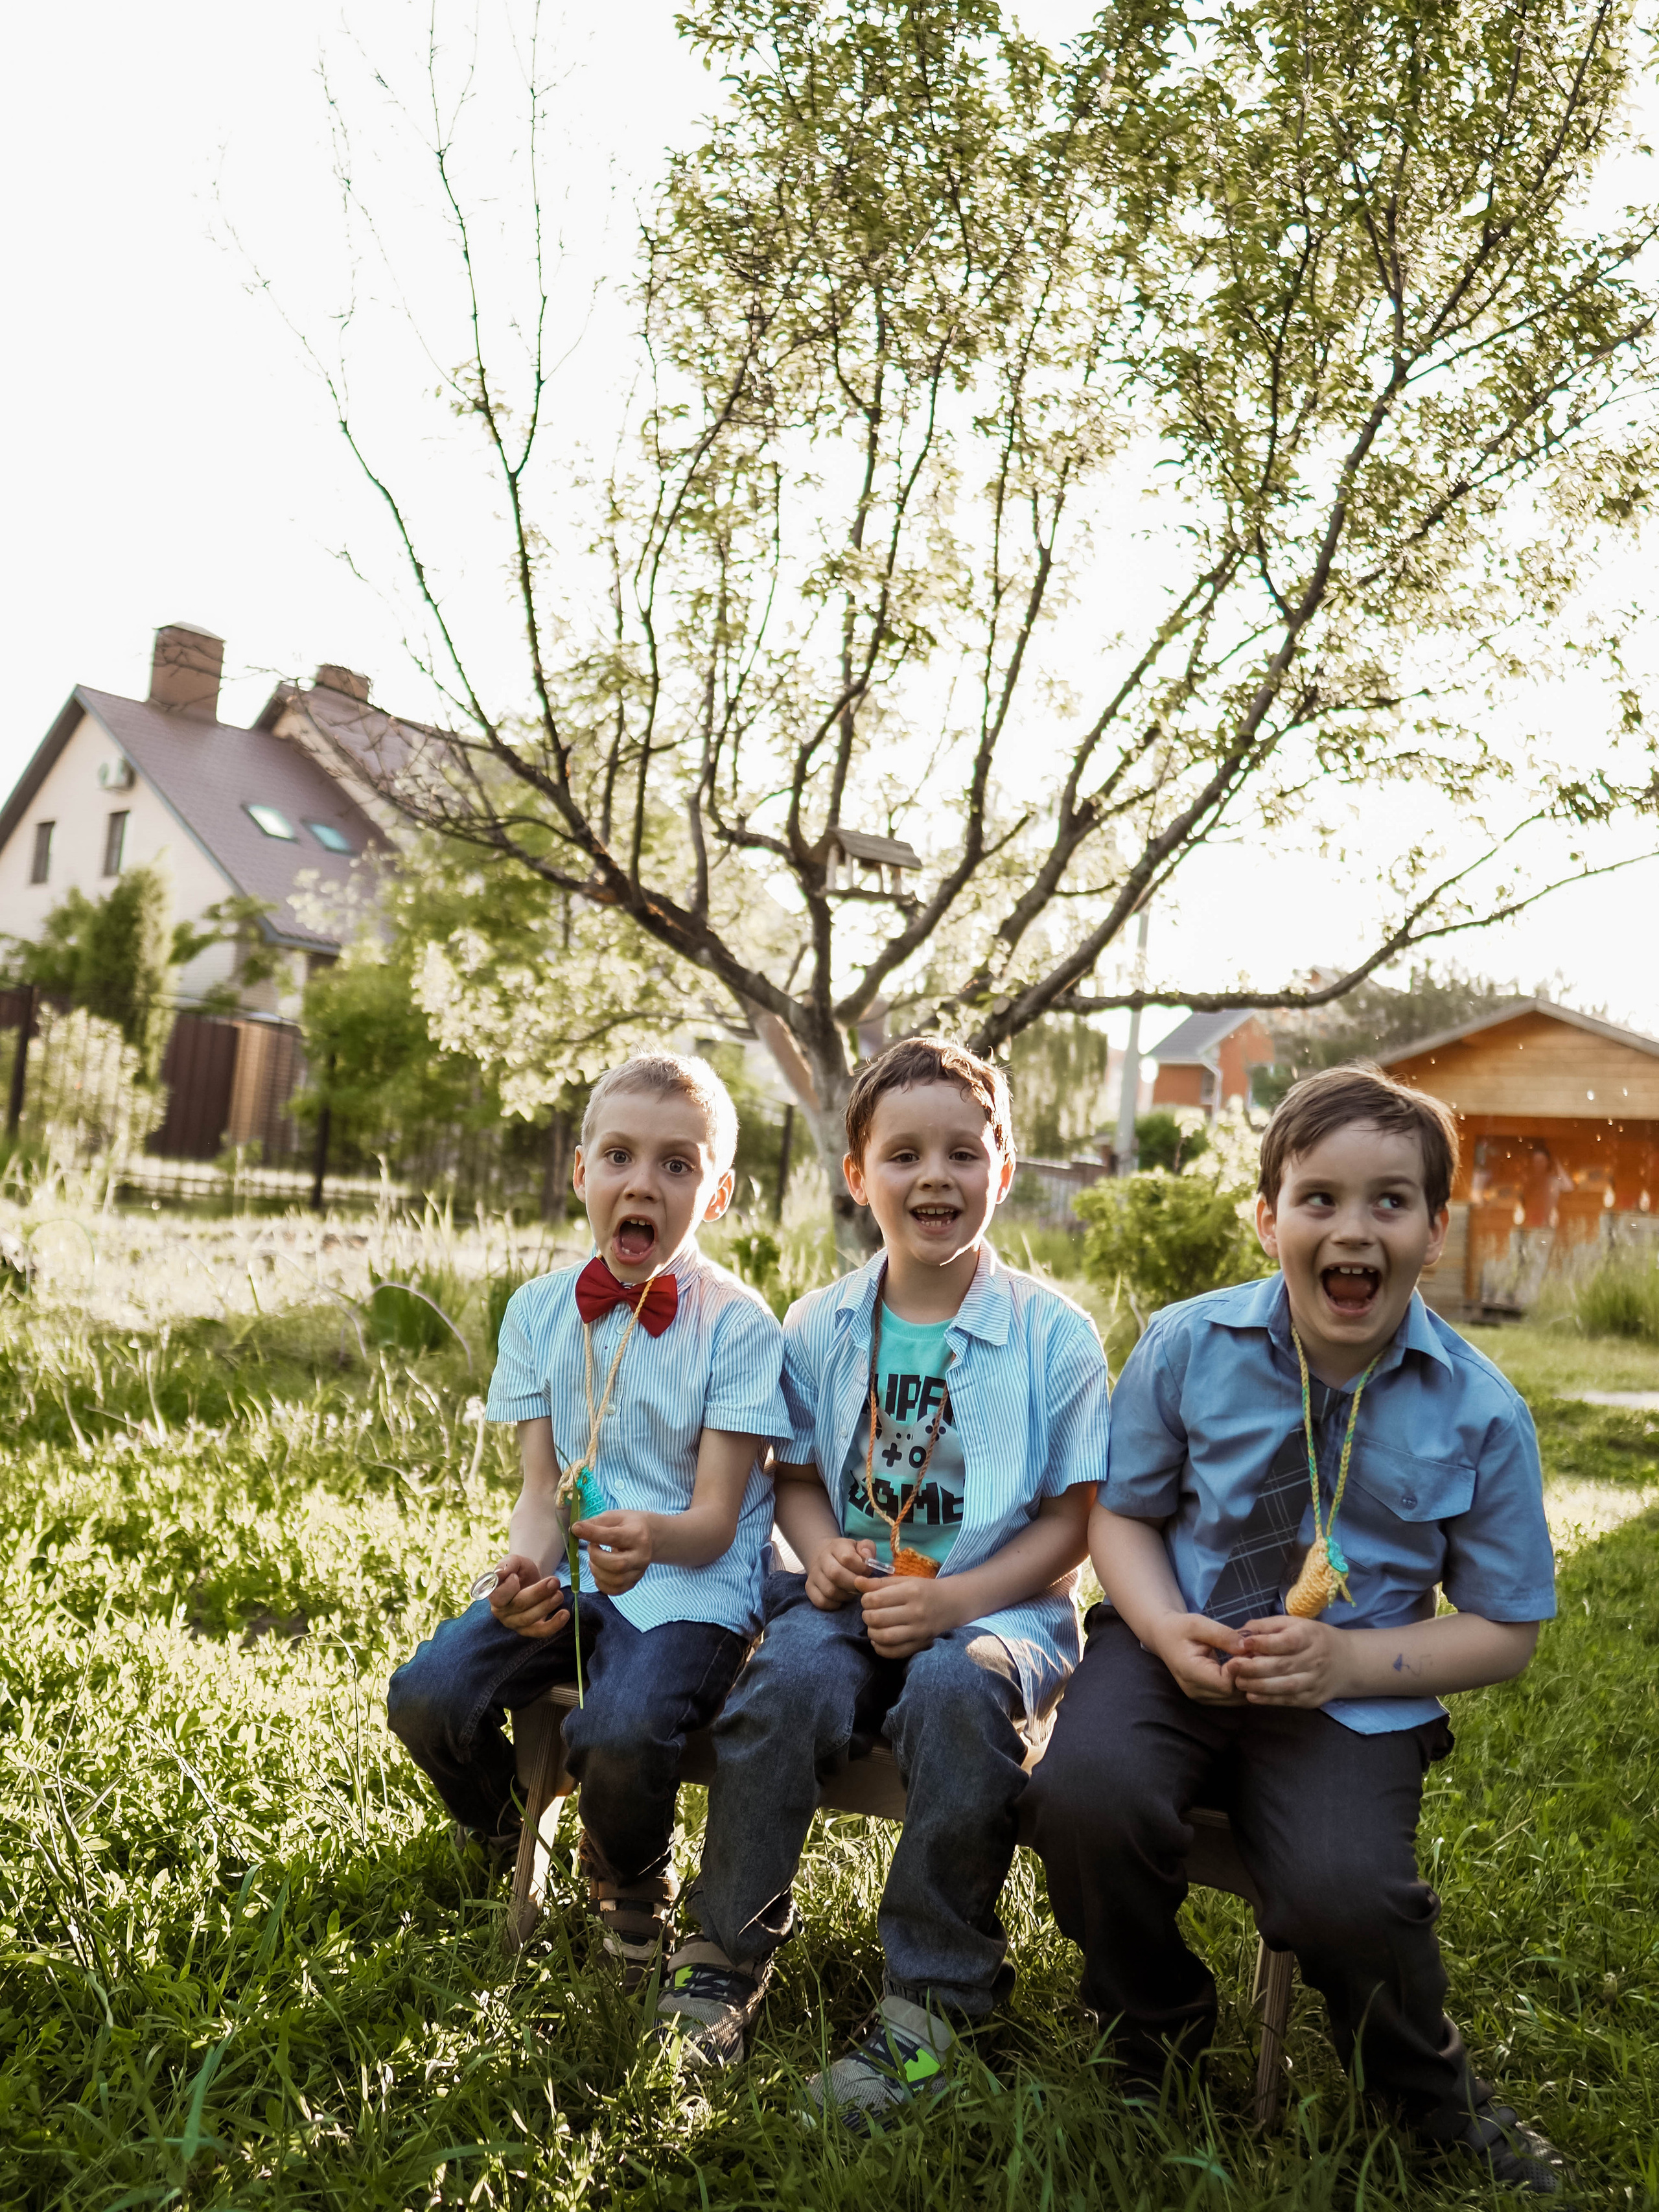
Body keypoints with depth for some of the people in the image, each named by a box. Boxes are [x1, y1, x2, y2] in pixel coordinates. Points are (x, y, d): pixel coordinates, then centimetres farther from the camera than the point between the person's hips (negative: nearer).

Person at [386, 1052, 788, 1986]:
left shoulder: (738, 1325, -9)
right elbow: (544, 1490, 3)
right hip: (569, 1578, 4)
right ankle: (510, 1859, 15)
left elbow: (715, 1518, -12)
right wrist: (525, 1569, -19)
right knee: (428, 1695, -20)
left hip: (690, 1587, -4)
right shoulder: (542, 1310, 4)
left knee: (618, 1734, -31)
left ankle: (635, 1897, 7)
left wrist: (653, 1538, -36)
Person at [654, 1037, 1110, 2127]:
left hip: (997, 1603, -2)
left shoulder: (1053, 1330, -5)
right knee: (789, 1680, -28)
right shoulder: (820, 1326, 4)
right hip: (853, 1598, 3)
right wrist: (820, 1549, -7)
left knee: (956, 1691, -33)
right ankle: (729, 1955, -8)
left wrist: (953, 1599, -19)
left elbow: (1071, 1522, -5)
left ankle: (933, 1993, -15)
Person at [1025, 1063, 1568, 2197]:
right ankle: (1157, 2040, 9)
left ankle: (1432, 2094, 13)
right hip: (1182, 1651, 1)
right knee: (1086, 1797, -27)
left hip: (1354, 1693, -1)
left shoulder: (1482, 1412, -6)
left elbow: (1504, 1629, 2)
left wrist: (1351, 1663, -15)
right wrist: (1167, 1632, -15)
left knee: (1344, 1895, -27)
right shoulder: (1188, 1347, -5)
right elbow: (1123, 1511, 6)